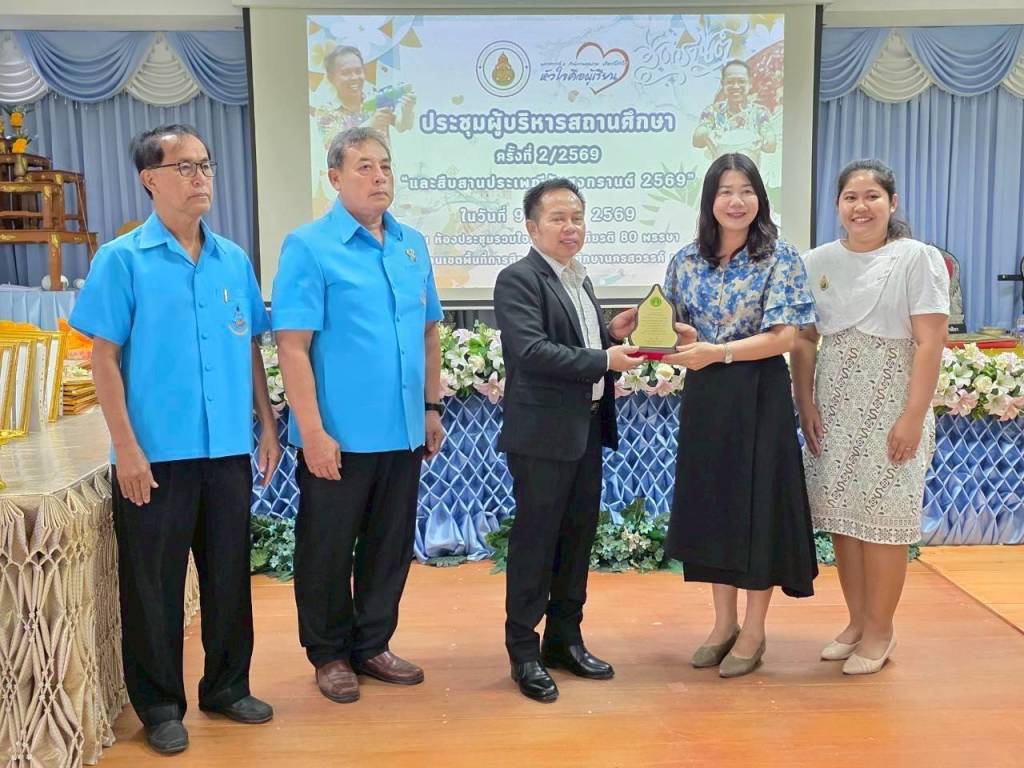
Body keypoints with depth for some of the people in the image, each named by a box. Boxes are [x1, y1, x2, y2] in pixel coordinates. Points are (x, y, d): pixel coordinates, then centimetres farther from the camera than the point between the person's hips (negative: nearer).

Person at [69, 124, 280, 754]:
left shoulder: (234, 259, 7)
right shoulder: (123, 259, -4)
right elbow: (105, 357, -6)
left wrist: (267, 425, 10)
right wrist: (127, 447, -11)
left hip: (229, 449, 4)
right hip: (156, 453, -4)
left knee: (230, 573, 13)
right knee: (154, 583, 7)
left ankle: (227, 685, 31)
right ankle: (160, 706, 24)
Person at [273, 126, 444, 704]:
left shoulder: (412, 244, 9)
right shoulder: (309, 246, -9)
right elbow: (292, 346, -13)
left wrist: (432, 406, 13)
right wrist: (313, 431, -17)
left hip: (404, 433, 6)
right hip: (339, 436, -5)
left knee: (392, 546, 15)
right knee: (328, 548, 9)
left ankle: (372, 645, 32)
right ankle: (329, 654, 27)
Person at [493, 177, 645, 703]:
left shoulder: (580, 280, 17)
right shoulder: (518, 279, -10)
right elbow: (532, 351, -22)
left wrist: (613, 334, 4)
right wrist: (604, 359, -22)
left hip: (587, 429, 8)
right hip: (543, 434, -8)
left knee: (577, 539, 14)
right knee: (534, 542, 1)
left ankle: (565, 640, 28)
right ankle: (524, 653, 14)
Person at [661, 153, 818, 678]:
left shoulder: (781, 259, -7)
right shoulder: (686, 261, 5)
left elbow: (784, 336, -14)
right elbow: (673, 327, 12)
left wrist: (717, 351, -23)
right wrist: (682, 340, -12)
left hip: (758, 396, -4)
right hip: (703, 397, 4)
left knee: (758, 503, 3)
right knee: (709, 503, 10)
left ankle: (753, 631, 19)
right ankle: (724, 622, 26)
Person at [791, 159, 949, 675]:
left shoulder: (917, 258, -4)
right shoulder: (819, 262, 8)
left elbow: (930, 342, -9)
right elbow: (804, 340, 8)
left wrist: (913, 417, -15)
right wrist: (806, 405, 0)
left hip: (891, 409, -4)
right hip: (833, 410, 4)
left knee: (882, 522, 1)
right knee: (841, 519, 8)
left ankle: (879, 632, 17)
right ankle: (857, 622, 24)